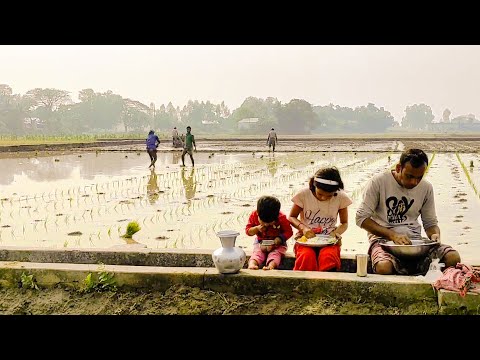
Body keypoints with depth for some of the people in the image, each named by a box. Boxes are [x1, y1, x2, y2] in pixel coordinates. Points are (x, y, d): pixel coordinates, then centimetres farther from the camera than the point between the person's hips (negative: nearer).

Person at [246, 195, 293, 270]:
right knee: (257, 252, -27)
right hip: (260, 243, 1)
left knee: (275, 253, -30)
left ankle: (271, 266, -56)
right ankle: (251, 264, -53)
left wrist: (278, 240, -26)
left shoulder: (281, 218, -17)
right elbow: (248, 230, -2)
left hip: (278, 244, -1)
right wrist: (257, 229, -23)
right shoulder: (254, 215, -12)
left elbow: (289, 232, -11)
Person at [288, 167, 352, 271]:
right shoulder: (303, 194, -5)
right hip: (306, 238, -1)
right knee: (307, 257, -36)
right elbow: (292, 217, 5)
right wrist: (303, 228, -15)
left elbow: (344, 223, 11)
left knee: (328, 257, -35)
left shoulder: (341, 198, -1)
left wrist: (336, 233, -11)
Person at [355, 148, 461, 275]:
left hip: (414, 240, 4)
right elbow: (361, 218, -7)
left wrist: (435, 235, -8)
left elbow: (430, 223, 18)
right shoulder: (379, 181, -5)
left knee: (453, 258, -22)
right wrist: (393, 235, -17)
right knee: (384, 267, -39)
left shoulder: (426, 188, 8)